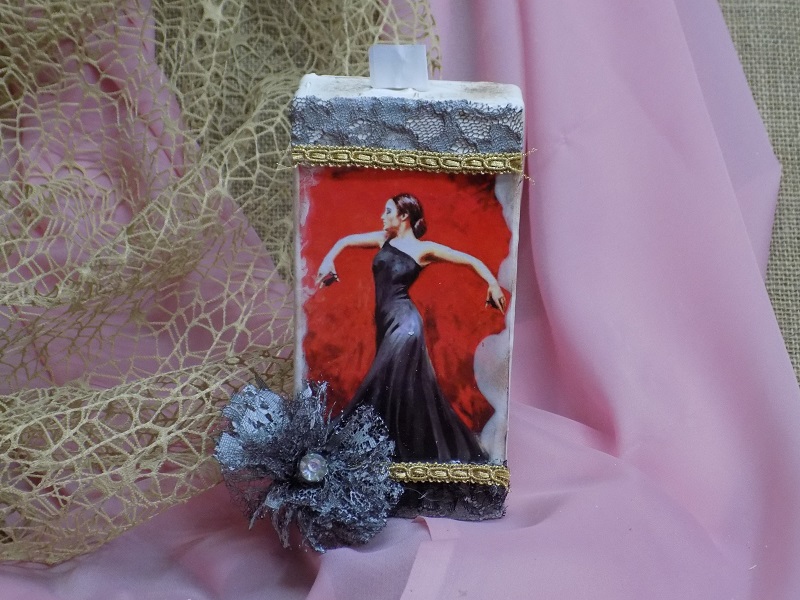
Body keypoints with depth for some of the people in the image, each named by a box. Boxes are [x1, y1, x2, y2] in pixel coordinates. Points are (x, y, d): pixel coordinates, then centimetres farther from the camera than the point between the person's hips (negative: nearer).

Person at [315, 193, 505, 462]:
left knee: (382, 390, -7)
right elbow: (345, 241, 20)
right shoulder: (385, 239, 12)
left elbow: (471, 260, -1)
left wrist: (493, 284, -13)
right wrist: (328, 261, 2)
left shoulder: (424, 249, -4)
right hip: (385, 322, 7)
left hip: (404, 322, -7)